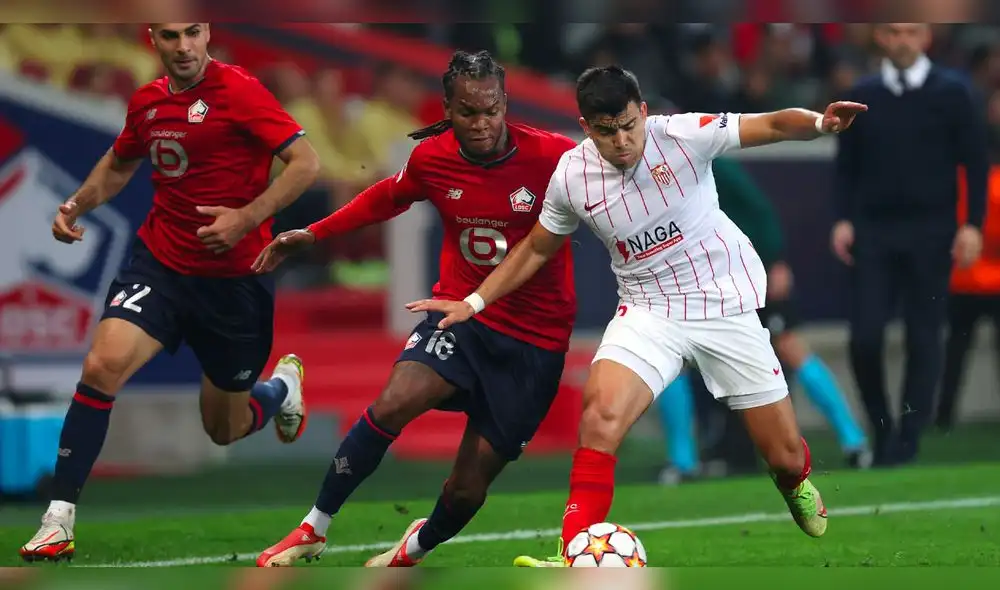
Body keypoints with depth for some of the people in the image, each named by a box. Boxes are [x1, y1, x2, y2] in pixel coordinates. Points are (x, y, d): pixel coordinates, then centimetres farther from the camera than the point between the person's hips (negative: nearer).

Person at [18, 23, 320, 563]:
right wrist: (78, 205, 6)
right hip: (159, 262, 3)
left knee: (225, 430, 12)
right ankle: (59, 518, -16)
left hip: (232, 276, -3)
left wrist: (246, 218, -28)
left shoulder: (238, 90, -14)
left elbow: (306, 163, -18)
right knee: (103, 365, -23)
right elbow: (119, 162, 24)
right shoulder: (147, 102, 3)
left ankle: (284, 383, 49)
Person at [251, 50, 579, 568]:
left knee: (469, 486, 1)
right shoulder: (432, 157, -5)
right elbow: (387, 198, 16)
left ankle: (416, 549, 37)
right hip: (460, 314, 2)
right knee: (392, 404, -26)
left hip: (535, 341, -2)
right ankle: (314, 530, -8)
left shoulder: (552, 156, -18)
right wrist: (313, 234, 15)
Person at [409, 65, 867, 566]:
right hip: (650, 311, 1)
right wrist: (472, 303, 6)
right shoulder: (571, 176, -6)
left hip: (728, 305, -1)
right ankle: (574, 558, -24)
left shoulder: (682, 135, -16)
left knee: (786, 457, 3)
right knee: (600, 411, -29)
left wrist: (819, 123, -41)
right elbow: (536, 249, 10)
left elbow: (771, 125, -19)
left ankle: (794, 483, 44)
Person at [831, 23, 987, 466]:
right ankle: (881, 428, 11)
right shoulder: (862, 96, 9)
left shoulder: (952, 93, 2)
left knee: (924, 338, -1)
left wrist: (973, 225, -7)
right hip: (873, 231, 2)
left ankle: (908, 441, 6)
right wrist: (843, 219, 0)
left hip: (930, 233, -2)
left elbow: (975, 163, 1)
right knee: (865, 337, -7)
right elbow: (846, 165, 11)